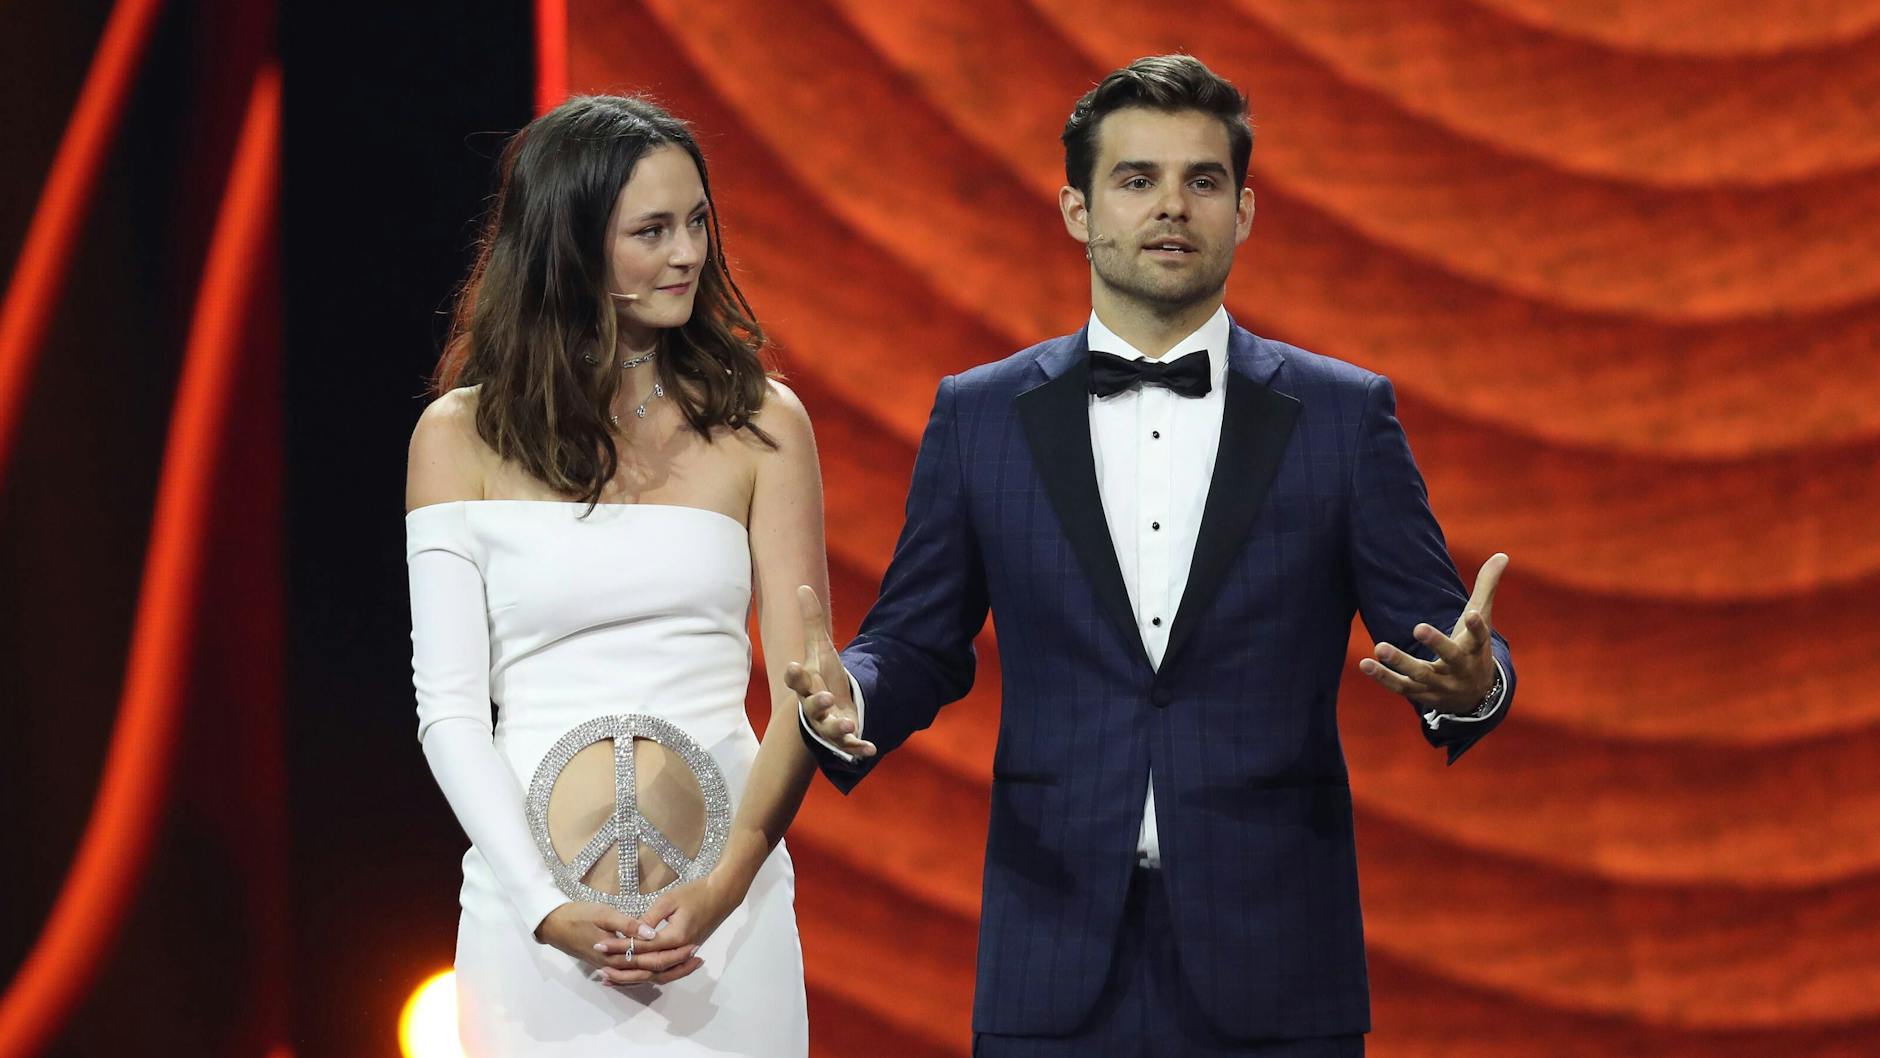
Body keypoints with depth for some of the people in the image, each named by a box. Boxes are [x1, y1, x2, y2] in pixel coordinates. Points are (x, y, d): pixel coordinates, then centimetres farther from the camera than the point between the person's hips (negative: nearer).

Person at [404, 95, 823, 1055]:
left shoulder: (759, 424, 3)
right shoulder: (461, 435, 2)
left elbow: (803, 686, -2)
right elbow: (448, 706, -1)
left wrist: (722, 889, -15)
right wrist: (547, 908, -12)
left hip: (724, 904, 1)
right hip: (535, 913, -1)